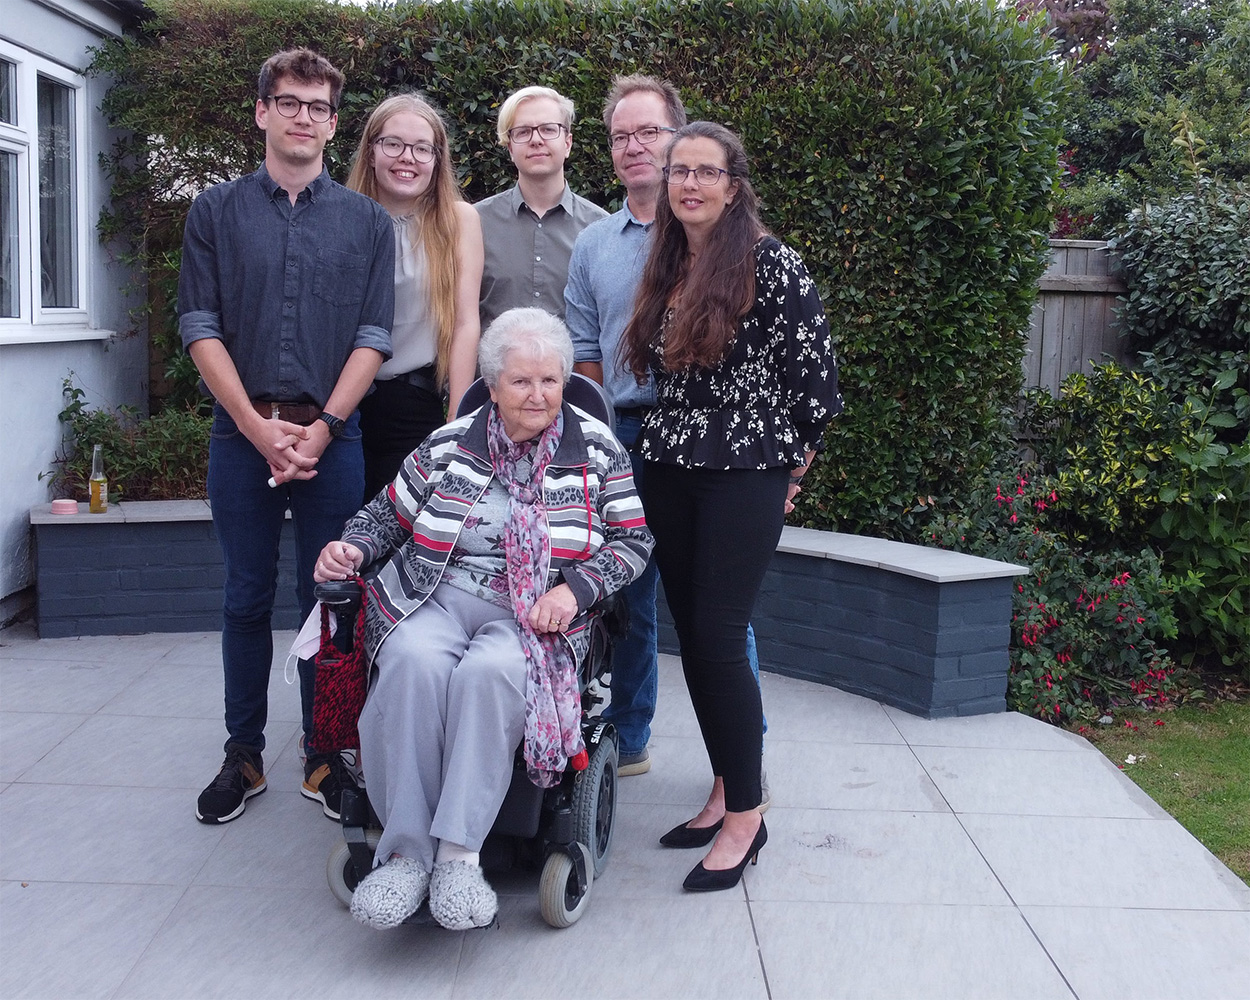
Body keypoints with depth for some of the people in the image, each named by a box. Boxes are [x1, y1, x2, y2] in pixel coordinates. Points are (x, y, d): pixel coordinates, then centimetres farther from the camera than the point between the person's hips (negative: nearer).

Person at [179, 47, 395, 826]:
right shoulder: (217, 212, 7)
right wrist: (257, 426, -10)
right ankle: (244, 754, 21)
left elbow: (373, 337, 1)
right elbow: (201, 327, 1)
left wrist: (322, 427, -10)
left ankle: (324, 755, 17)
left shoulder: (366, 221, 7)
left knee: (328, 599, 5)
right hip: (242, 433, 0)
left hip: (333, 434, 0)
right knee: (247, 599, 8)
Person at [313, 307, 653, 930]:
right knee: (412, 663, -32)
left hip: (535, 616, -1)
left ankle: (458, 851, -30)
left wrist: (575, 588, -9)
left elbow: (635, 539, 7)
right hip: (433, 598, 2)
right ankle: (406, 849, -26)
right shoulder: (447, 446, 10)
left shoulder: (597, 451, 8)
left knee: (489, 672, -35)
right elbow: (388, 514, 19)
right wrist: (350, 548, -2)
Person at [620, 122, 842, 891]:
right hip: (670, 472, 7)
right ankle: (726, 790, 22)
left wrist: (794, 461, -1)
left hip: (745, 477, -7)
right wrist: (673, 442, 14)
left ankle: (747, 814, 5)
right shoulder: (668, 265, 12)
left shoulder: (769, 263, -9)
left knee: (719, 638, -9)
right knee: (693, 637, 9)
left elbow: (817, 372, -9)